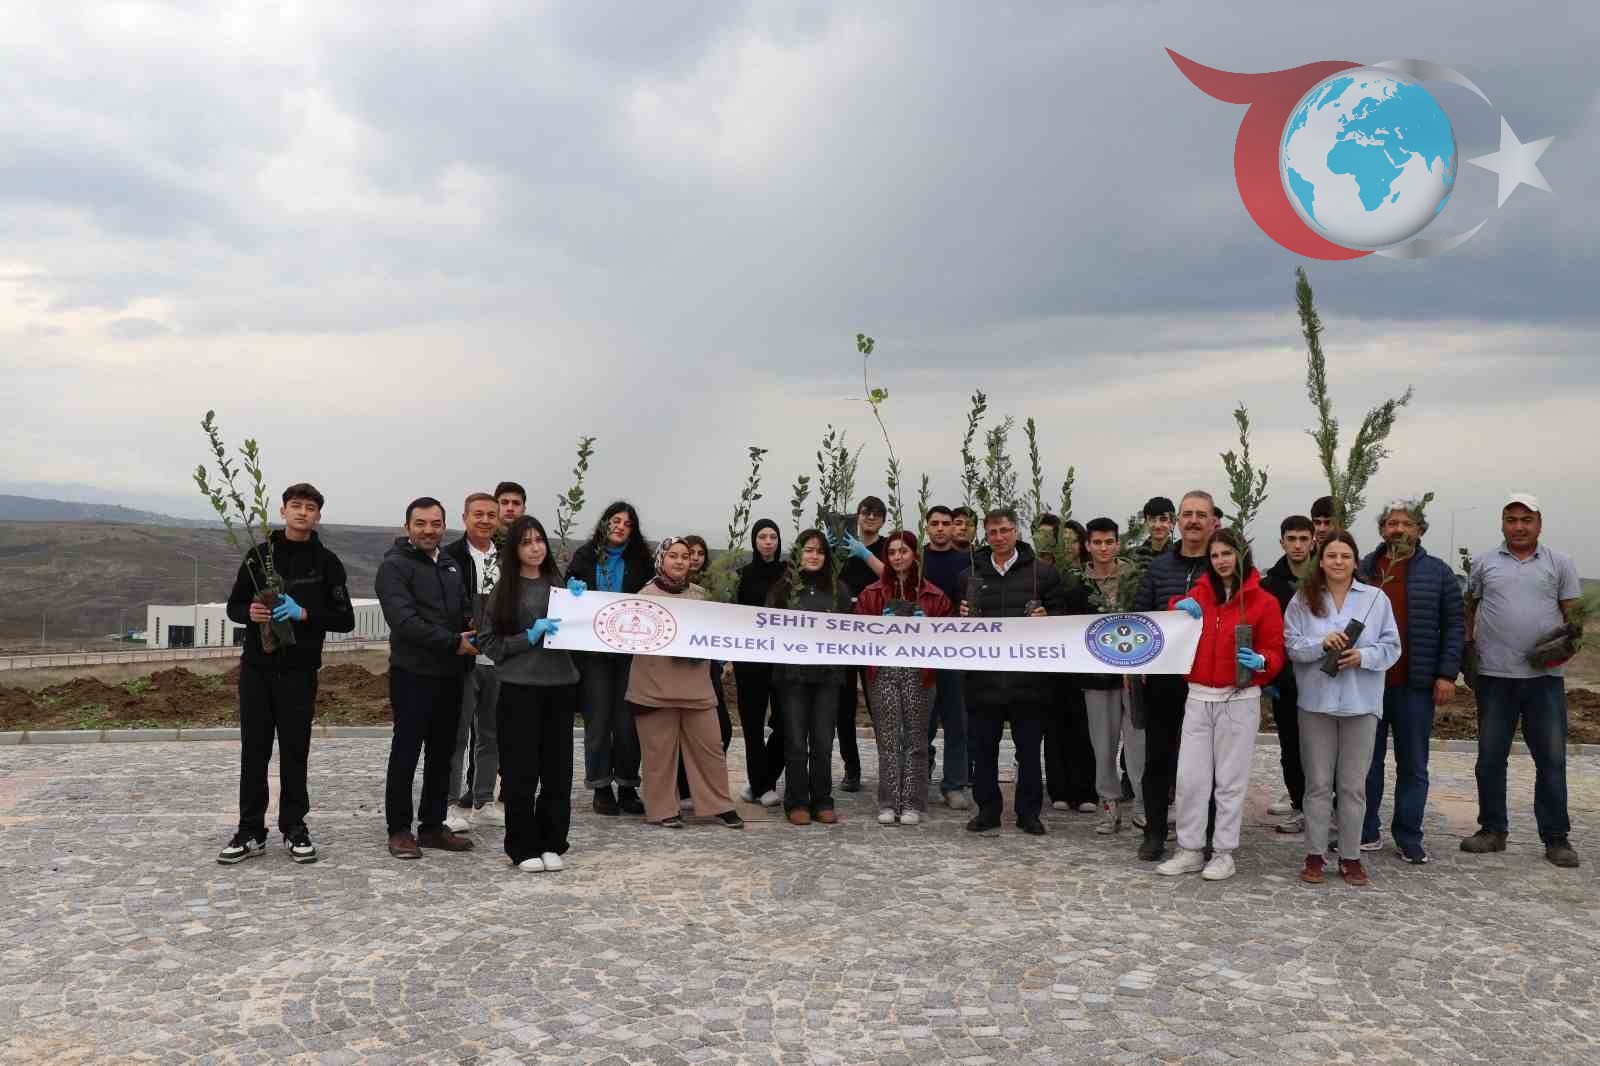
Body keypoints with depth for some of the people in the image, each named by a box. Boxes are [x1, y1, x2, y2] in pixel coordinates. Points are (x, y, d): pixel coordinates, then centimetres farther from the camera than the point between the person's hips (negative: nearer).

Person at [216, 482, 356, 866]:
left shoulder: (326, 562, 1)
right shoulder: (260, 554, 6)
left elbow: (346, 619, -2)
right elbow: (234, 606, 10)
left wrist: (304, 613, -17)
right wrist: (250, 612, -13)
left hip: (299, 672, -2)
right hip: (256, 668, 2)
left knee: (295, 752, 4)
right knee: (253, 751, 5)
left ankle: (294, 828, 16)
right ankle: (251, 832, 13)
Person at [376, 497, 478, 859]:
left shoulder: (451, 565, 16)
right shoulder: (395, 565, -8)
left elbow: (465, 611, 22)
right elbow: (404, 620, -19)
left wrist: (473, 637, 0)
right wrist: (453, 642, -18)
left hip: (450, 674, 7)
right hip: (412, 673, -7)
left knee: (442, 753, 12)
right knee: (406, 752, 1)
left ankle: (433, 825, 21)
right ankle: (399, 829, 11)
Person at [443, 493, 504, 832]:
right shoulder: (450, 557, -5)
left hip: (498, 660, 5)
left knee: (491, 733, 12)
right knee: (457, 732, 1)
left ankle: (483, 801, 22)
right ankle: (452, 803, 10)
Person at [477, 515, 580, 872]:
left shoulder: (559, 585, 12)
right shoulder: (503, 591, 2)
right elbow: (488, 643, -2)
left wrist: (579, 603, -3)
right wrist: (529, 637, -14)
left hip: (560, 686, 3)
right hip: (519, 689, -3)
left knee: (557, 769, 5)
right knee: (521, 771, 0)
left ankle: (551, 844, 16)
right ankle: (524, 848, 11)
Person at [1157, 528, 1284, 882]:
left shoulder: (1263, 602, -3)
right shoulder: (1198, 594, 8)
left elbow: (1275, 653, -2)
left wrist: (1260, 661, -24)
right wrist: (1178, 607, -1)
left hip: (1239, 700, -3)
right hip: (1198, 697, 3)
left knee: (1231, 779, 5)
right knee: (1190, 777, 2)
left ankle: (1224, 853, 14)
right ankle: (1190, 850, 12)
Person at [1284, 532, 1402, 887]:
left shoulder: (1376, 599, 3)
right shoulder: (1303, 599, 3)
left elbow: (1391, 647, 2)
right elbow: (1290, 645, -1)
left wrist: (1363, 655, -16)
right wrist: (1321, 643, -18)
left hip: (1361, 704, 0)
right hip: (1316, 702, 0)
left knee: (1354, 784, 6)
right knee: (1318, 783, 5)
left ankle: (1350, 856, 17)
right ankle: (1315, 855, 14)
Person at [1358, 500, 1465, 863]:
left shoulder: (1437, 572, 3)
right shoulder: (1363, 569, 7)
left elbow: (1454, 625, 1)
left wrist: (1447, 674, -6)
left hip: (1415, 686, -1)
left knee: (1413, 765, 6)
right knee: (1366, 761, 7)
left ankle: (1409, 839, 14)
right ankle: (1366, 833, 16)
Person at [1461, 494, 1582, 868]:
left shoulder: (1559, 564, 6)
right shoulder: (1485, 563, 8)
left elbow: (1572, 613, 8)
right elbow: (1469, 608, 15)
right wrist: (1467, 646, 4)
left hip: (1545, 676, -1)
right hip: (1495, 675, 1)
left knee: (1551, 759, 3)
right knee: (1490, 758, 7)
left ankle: (1556, 838, 12)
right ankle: (1492, 830, 19)